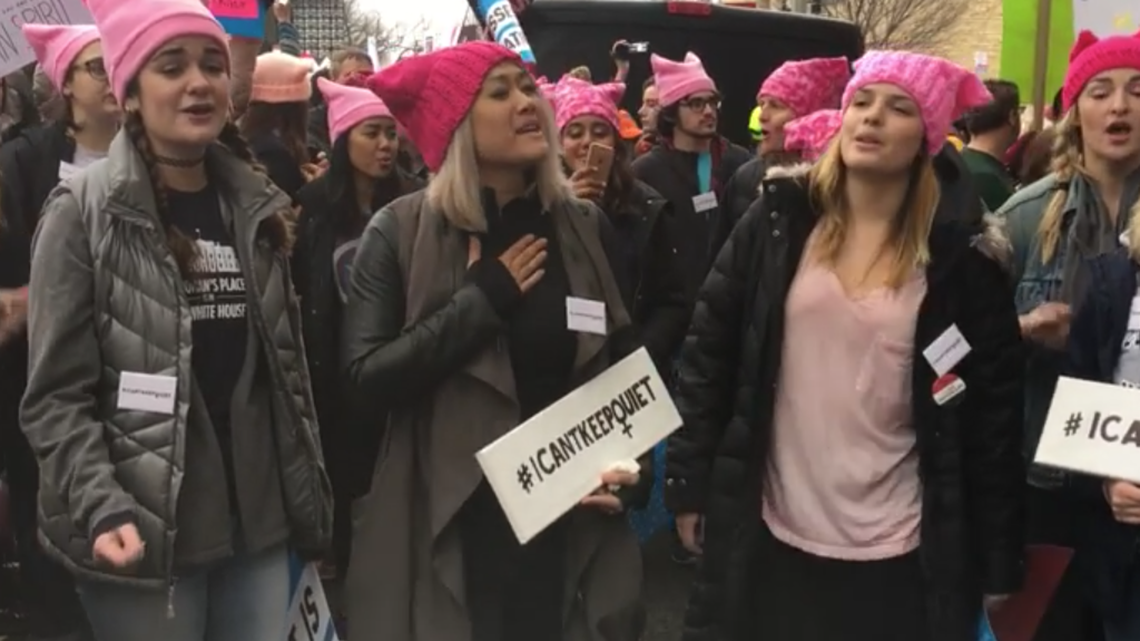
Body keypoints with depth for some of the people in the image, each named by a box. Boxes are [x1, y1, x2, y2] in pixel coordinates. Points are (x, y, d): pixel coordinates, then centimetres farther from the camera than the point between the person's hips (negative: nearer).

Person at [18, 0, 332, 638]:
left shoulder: (261, 207, 9)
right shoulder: (83, 210, -6)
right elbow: (57, 395, -8)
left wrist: (313, 494, 11)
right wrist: (104, 510, -21)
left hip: (261, 522, 5)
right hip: (147, 532, -4)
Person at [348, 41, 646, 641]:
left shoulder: (584, 225, 3)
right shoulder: (401, 230, -7)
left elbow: (626, 364, 10)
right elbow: (366, 376, -15)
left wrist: (625, 467, -3)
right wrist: (482, 298, -17)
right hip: (447, 524, -3)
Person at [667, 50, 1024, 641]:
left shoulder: (961, 256, -4)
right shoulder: (777, 223, 0)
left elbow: (994, 410, -1)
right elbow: (708, 351, 2)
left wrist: (998, 563, 0)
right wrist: (689, 484, -1)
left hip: (897, 554, -1)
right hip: (771, 537, 1)